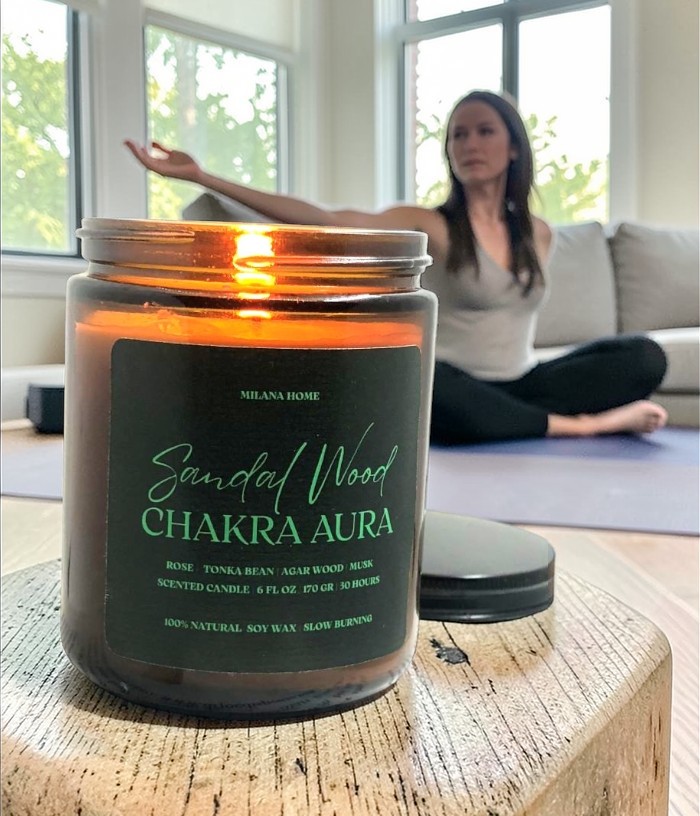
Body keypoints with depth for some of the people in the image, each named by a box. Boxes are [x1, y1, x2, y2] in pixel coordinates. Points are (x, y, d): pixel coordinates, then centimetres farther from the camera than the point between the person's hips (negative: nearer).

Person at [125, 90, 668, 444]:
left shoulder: (539, 234, 10)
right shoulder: (429, 226, -5)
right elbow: (318, 219, -17)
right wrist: (202, 176, -23)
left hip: (519, 387, 4)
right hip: (458, 393, -4)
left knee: (645, 357, -14)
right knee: (417, 384, -41)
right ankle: (581, 424, -25)